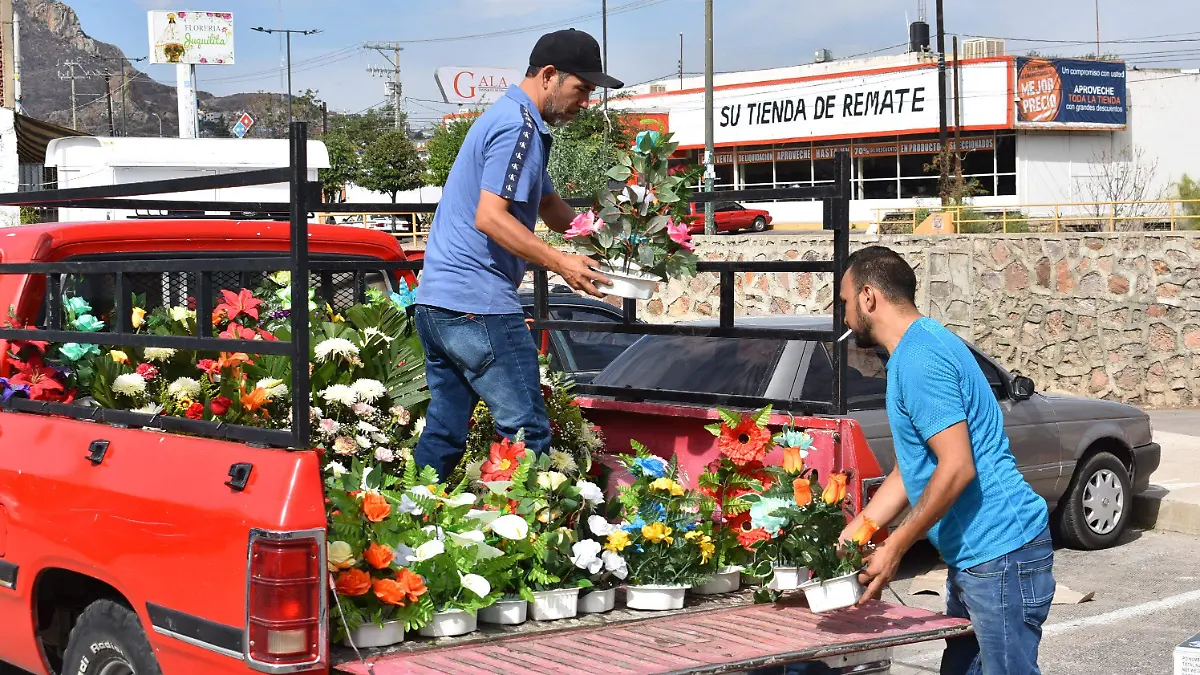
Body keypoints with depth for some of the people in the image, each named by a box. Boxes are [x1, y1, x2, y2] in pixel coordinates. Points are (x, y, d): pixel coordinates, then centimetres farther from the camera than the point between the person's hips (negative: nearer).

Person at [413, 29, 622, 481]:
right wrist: (561, 263, -22)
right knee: (527, 432, -6)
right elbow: (489, 218, -21)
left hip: (435, 302, 10)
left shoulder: (506, 117, 21)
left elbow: (550, 208, 29)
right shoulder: (520, 126, -12)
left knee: (444, 433, 13)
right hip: (478, 306, -10)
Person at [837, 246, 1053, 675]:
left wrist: (893, 549, -16)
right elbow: (910, 471, 20)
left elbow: (957, 468, -23)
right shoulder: (916, 350, 16)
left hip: (1002, 557, -10)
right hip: (973, 556, 10)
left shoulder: (919, 358, -17)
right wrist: (845, 540, 18)